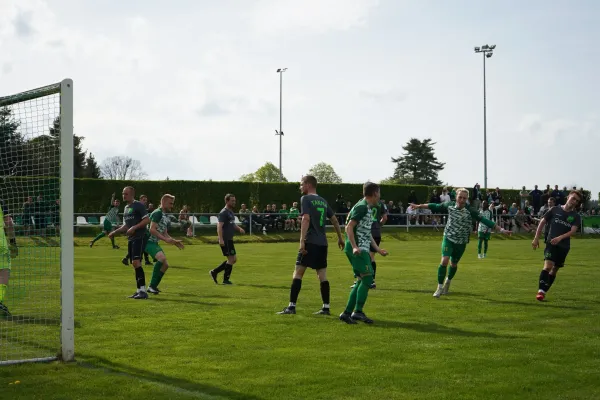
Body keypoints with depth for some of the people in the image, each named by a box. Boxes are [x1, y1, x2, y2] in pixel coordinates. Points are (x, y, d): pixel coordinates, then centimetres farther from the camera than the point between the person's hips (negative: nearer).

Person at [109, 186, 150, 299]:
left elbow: (147, 220, -13)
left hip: (140, 237, -9)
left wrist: (134, 227, -19)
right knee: (135, 264, 8)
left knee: (136, 262, -19)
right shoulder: (126, 208, 19)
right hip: (130, 239, 9)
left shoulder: (138, 205, -7)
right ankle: (139, 290, 13)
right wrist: (114, 232, 17)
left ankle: (143, 290, -19)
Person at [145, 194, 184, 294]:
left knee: (165, 265, 8)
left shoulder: (166, 216, 19)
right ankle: (152, 285, -23)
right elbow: (152, 230, -21)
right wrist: (165, 239, -24)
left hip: (154, 243, 10)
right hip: (149, 241, -10)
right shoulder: (157, 213, -11)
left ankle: (153, 287, 18)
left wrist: (174, 242, 13)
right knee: (162, 257, -29)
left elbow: (164, 234, 26)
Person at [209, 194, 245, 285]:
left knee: (233, 259, 11)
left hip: (229, 240, 10)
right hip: (225, 240, -10)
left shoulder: (231, 212, 17)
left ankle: (214, 272, 16)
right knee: (231, 259, -6)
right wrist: (221, 239, -30)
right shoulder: (224, 212, -12)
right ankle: (226, 279, 4)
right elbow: (219, 226, -20)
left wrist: (239, 229, 8)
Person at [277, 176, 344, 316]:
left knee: (298, 272, -4)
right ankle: (326, 307, 6)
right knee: (322, 275, 7)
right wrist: (340, 238, 31)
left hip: (310, 241, -7)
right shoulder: (323, 201, 17)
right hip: (322, 243, 7)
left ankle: (292, 306, -9)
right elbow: (334, 220, 21)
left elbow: (306, 219, -16)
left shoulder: (306, 199, -4)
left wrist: (302, 241, -21)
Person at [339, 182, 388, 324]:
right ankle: (358, 312, -12)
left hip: (362, 249, 10)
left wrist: (377, 249, 28)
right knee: (367, 278, -12)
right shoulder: (362, 207, -11)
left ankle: (347, 313, 10)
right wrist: (355, 247, -27)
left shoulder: (368, 208, 19)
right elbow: (349, 227, -18)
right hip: (358, 250, -10)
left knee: (362, 281, 10)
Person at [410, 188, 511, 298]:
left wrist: (501, 229, -31)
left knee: (454, 264, 15)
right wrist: (419, 206, 12)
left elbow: (484, 221, -23)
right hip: (448, 239, 0)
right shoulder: (449, 206, -10)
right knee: (444, 260, -19)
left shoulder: (470, 211, -17)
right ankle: (440, 288, -7)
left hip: (461, 242, 0)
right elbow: (435, 207, 4)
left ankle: (448, 282, 46)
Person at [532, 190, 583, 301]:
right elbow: (542, 222, 8)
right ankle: (541, 291, -25)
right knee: (548, 266, -21)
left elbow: (573, 231, -12)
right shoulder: (555, 210, 2)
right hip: (551, 243, -3)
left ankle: (543, 292, 20)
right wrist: (536, 238, 4)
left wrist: (560, 238, -28)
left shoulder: (576, 216, 3)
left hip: (564, 246, 3)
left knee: (554, 270, 9)